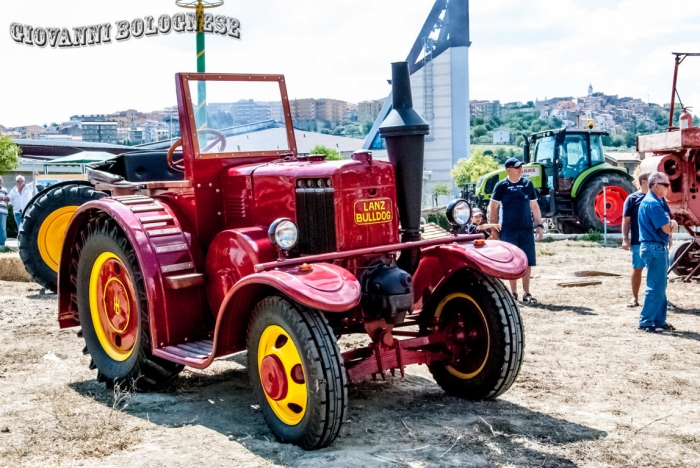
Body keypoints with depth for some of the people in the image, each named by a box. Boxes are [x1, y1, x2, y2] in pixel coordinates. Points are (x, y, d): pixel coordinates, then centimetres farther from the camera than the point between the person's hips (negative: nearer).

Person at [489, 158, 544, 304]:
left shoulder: (528, 184, 6)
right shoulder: (501, 186, -2)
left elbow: (534, 206, 11)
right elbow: (493, 207, 0)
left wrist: (539, 225, 6)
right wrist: (494, 228, -4)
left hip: (526, 228, 3)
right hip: (508, 230, -2)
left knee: (528, 261, 2)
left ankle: (526, 293, 12)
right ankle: (513, 292, 14)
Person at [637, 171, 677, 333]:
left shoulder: (659, 202, 15)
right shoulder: (652, 203, -18)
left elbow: (669, 226, 17)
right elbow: (666, 229, -20)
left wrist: (672, 223, -3)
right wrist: (670, 224, 0)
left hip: (660, 248, 10)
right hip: (655, 249, -10)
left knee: (660, 287, 14)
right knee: (655, 288, -7)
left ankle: (659, 321, 21)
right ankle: (646, 322, -2)